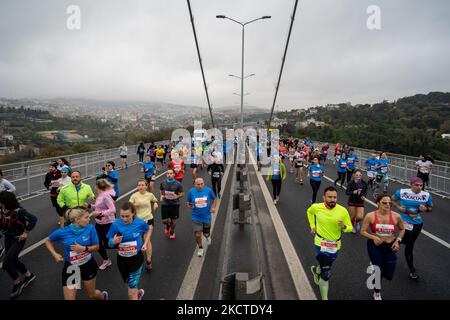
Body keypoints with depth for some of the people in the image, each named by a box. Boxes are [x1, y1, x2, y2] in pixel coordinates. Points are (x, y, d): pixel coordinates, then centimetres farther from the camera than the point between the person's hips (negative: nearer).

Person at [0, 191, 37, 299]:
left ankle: (17, 283, 15)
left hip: (18, 239, -7)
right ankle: (29, 275, 42)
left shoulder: (18, 211, -26)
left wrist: (26, 232, -19)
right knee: (13, 260, 19)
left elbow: (33, 219, -23)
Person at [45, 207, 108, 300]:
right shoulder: (62, 232, -18)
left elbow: (96, 247, -10)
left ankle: (103, 296, 54)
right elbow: (48, 241, 2)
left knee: (91, 294, 20)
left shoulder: (90, 228, -19)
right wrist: (54, 254, -11)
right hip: (71, 268, 0)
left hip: (88, 265, 0)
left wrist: (83, 248, -26)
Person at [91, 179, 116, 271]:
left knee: (107, 244, 2)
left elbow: (113, 210, -28)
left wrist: (100, 213, -32)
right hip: (99, 223, 9)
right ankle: (106, 260, 30)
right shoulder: (99, 195, 4)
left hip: (108, 223, -9)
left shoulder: (106, 196, -23)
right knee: (97, 242, 11)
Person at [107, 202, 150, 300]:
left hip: (136, 258, -2)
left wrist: (145, 244, -3)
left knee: (131, 293, -5)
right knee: (130, 285, 26)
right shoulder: (115, 224, -16)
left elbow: (148, 230, 7)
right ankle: (139, 292, 57)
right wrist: (114, 241, -29)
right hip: (122, 259, 3)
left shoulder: (140, 223, -16)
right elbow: (110, 244, -7)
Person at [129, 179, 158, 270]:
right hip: (139, 220, 2)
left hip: (149, 219, -1)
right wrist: (134, 204, -27)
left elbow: (155, 201, 15)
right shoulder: (134, 195, -7)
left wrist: (155, 204, -5)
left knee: (147, 239, -8)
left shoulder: (150, 195, -4)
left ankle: (149, 261, 0)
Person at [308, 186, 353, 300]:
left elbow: (350, 227, -5)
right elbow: (309, 212, 10)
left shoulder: (343, 211, -15)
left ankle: (316, 270, 60)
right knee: (326, 274, -8)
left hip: (335, 245, 3)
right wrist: (312, 226, 4)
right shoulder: (316, 207, -15)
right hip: (321, 244, -3)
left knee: (326, 266, 27)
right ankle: (324, 298, 13)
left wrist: (343, 227, -27)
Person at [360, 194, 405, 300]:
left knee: (389, 276, 7)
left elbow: (402, 229, 10)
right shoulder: (370, 216, -14)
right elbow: (363, 231, -6)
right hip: (374, 246, -2)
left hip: (390, 247, 2)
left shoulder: (396, 216, -9)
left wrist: (398, 240, -3)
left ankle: (375, 266, 43)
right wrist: (373, 237, -23)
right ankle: (377, 293, 33)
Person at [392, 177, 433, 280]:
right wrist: (398, 207, -13)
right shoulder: (401, 192, -14)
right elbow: (392, 199, 4)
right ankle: (412, 269, 15)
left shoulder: (427, 195, -8)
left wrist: (425, 209, -16)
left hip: (418, 223, 4)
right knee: (409, 246, -2)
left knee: (409, 244, 18)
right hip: (405, 222, -3)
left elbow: (431, 208, 7)